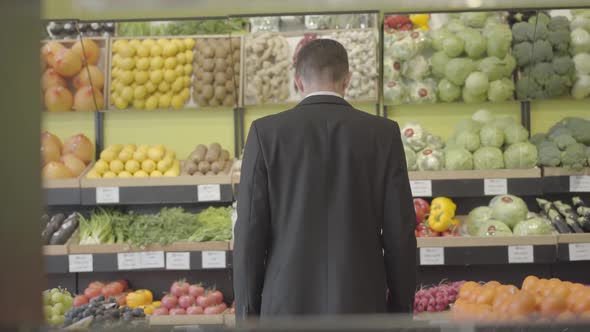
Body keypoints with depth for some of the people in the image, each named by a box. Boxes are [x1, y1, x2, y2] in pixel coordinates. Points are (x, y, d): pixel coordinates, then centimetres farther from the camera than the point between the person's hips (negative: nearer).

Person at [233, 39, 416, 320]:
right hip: (360, 306, 1)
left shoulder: (265, 132, -3)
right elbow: (400, 231, -1)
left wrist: (246, 315, 3)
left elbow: (250, 230, -5)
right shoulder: (384, 133, -1)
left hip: (288, 305, 0)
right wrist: (401, 311, 8)